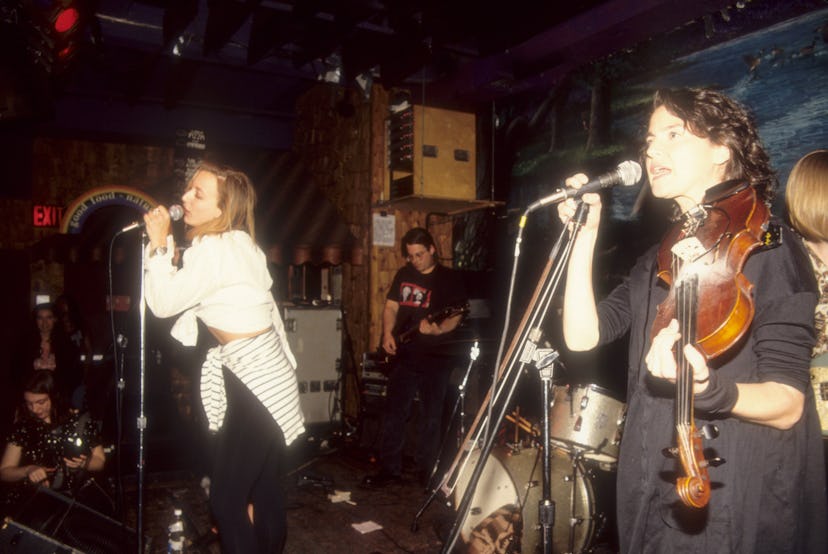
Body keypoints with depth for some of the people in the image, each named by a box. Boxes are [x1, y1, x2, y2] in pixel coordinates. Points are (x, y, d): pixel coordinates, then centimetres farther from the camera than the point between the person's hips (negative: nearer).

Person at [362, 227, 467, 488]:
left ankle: (426, 471, 18)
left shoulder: (449, 278, -3)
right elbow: (391, 306, 14)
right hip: (404, 356, 4)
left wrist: (437, 330, -28)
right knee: (393, 413, 6)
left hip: (435, 358, -4)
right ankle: (389, 469, 16)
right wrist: (388, 333, -3)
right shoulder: (404, 274, 11)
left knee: (431, 417, 4)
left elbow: (455, 317, -9)